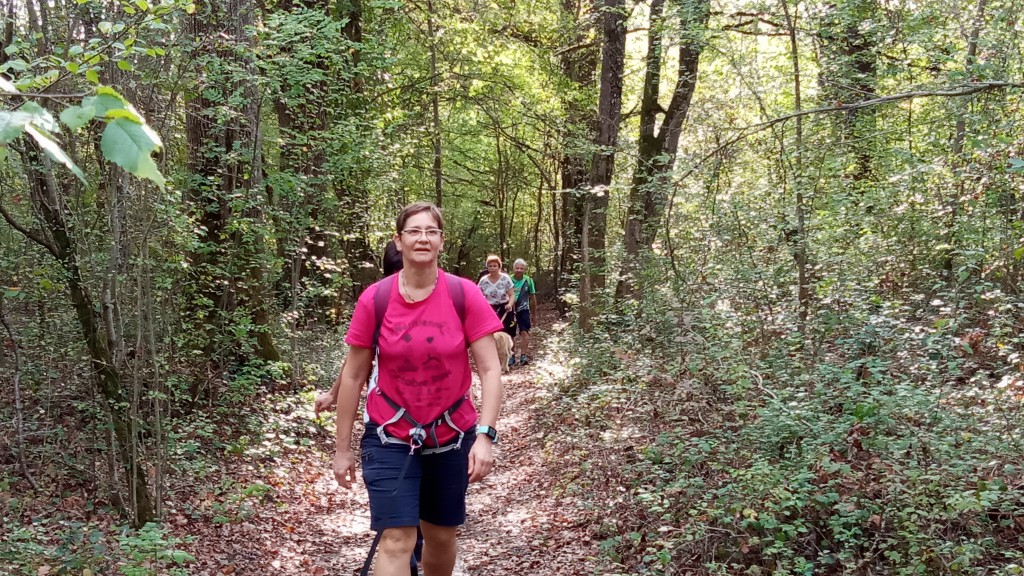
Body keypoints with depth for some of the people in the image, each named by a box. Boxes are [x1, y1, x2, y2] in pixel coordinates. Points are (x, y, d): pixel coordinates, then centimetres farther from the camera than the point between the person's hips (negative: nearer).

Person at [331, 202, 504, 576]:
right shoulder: (374, 299, -9)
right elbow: (353, 376, -1)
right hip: (390, 439, -1)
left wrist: (484, 435, -19)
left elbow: (490, 369, -9)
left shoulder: (464, 296, -10)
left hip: (452, 438, 1)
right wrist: (342, 447, 1)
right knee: (396, 540, -8)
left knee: (441, 536, 16)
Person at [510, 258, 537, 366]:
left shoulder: (528, 280, -4)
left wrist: (534, 314, 12)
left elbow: (532, 298, 7)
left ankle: (523, 356, -16)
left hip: (523, 310, -1)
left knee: (524, 332, -15)